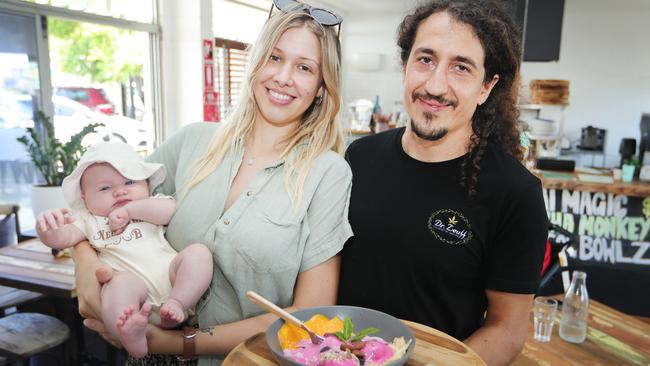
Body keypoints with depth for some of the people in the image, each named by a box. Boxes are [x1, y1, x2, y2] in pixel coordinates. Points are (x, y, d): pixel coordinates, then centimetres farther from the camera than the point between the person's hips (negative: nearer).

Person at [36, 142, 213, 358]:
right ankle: (131, 338, -51)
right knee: (122, 283, -34)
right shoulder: (89, 220, 23)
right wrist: (47, 229, -18)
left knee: (198, 252, -23)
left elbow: (170, 209, 2)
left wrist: (129, 210, 0)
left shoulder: (152, 206, 24)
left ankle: (176, 304, -31)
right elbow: (62, 238, 6)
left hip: (171, 272, 2)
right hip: (134, 282, -2)